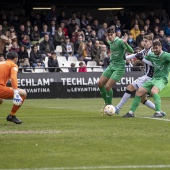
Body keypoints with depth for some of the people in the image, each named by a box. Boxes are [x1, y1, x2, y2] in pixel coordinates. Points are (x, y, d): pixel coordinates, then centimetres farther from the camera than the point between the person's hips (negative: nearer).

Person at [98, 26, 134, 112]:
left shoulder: (120, 41, -15)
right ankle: (106, 103, 19)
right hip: (111, 66, 8)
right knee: (100, 83, 3)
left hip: (119, 67, -8)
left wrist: (125, 43, -37)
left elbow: (131, 51, -24)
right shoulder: (110, 42, 9)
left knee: (108, 86, -14)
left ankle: (109, 105, 5)